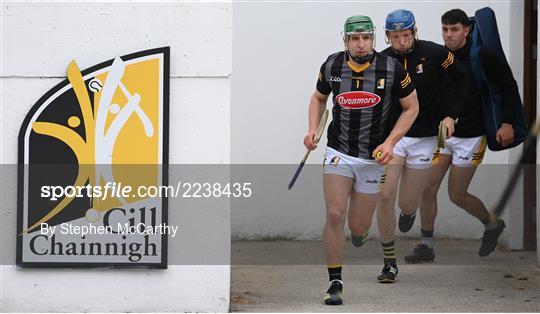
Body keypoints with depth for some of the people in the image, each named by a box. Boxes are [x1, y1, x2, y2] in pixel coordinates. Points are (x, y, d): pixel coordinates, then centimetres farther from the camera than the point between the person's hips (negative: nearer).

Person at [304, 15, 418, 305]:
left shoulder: (392, 68, -10)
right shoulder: (332, 66, -4)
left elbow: (411, 107, 1)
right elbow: (319, 97, 16)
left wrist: (390, 143, -10)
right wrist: (312, 129, -1)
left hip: (374, 157, -1)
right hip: (338, 153, 1)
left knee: (358, 228, 1)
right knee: (335, 216, -14)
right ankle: (335, 282, -3)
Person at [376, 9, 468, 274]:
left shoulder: (434, 53, -11)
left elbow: (462, 79, 4)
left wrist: (451, 115, -4)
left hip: (424, 138, -1)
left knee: (407, 205, 3)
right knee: (385, 194, -15)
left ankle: (408, 211, 44)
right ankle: (389, 260, -2)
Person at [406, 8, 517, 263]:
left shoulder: (483, 57, -14)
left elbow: (509, 87, -6)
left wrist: (507, 123, -12)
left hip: (470, 137, -4)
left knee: (457, 195, 2)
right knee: (428, 188, -2)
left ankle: (492, 224, 30)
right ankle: (426, 246, 9)